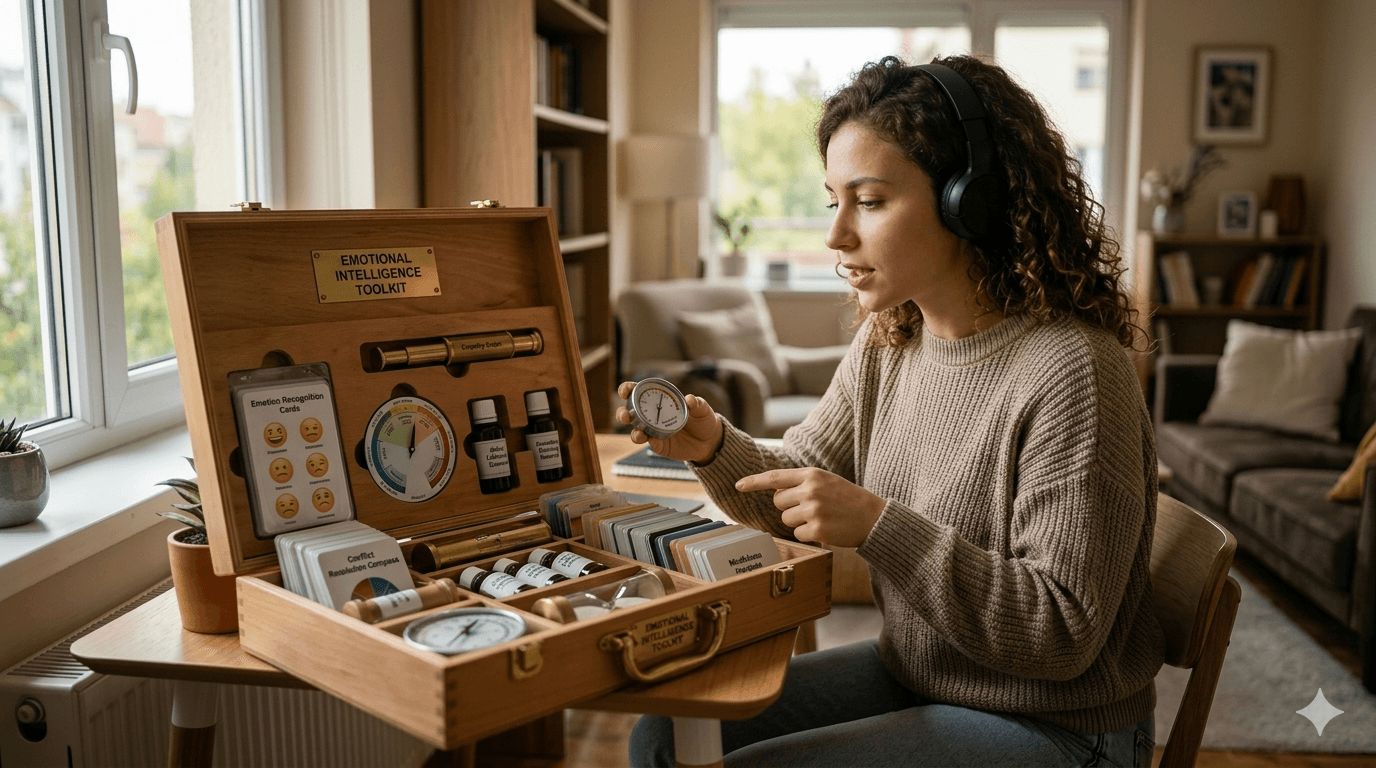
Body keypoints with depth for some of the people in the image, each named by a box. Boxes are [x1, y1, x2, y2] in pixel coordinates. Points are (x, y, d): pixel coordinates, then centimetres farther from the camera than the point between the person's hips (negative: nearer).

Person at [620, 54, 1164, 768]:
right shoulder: (884, 345, -1)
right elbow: (798, 488, 8)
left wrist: (877, 527, -31)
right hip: (912, 677, 7)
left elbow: (1065, 633, -25)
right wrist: (714, 447, -12)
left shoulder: (1069, 370, -26)